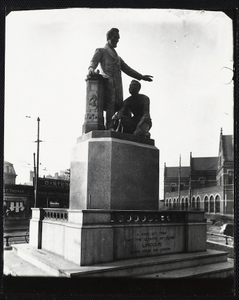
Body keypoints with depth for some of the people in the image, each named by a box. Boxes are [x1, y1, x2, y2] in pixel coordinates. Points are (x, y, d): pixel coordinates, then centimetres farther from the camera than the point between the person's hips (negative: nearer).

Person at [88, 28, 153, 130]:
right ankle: (110, 127, -27)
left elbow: (127, 69, 32)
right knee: (110, 102, -21)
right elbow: (93, 61, 1)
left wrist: (140, 76, 22)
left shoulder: (117, 57, 36)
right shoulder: (101, 51, 18)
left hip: (118, 84, 6)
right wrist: (91, 69, -23)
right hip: (108, 81, -6)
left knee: (119, 105, -8)